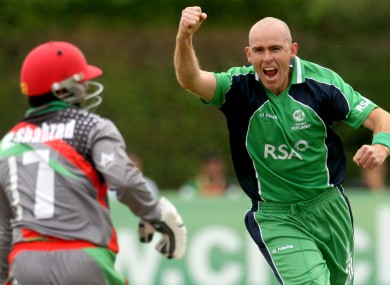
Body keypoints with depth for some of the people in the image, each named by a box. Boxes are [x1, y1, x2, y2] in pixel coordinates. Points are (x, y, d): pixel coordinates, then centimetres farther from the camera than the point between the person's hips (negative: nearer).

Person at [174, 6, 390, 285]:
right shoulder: (239, 86, -14)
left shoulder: (321, 81, -12)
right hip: (275, 217, -3)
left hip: (329, 207, 3)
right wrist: (184, 38, -53)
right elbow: (191, 80, -33)